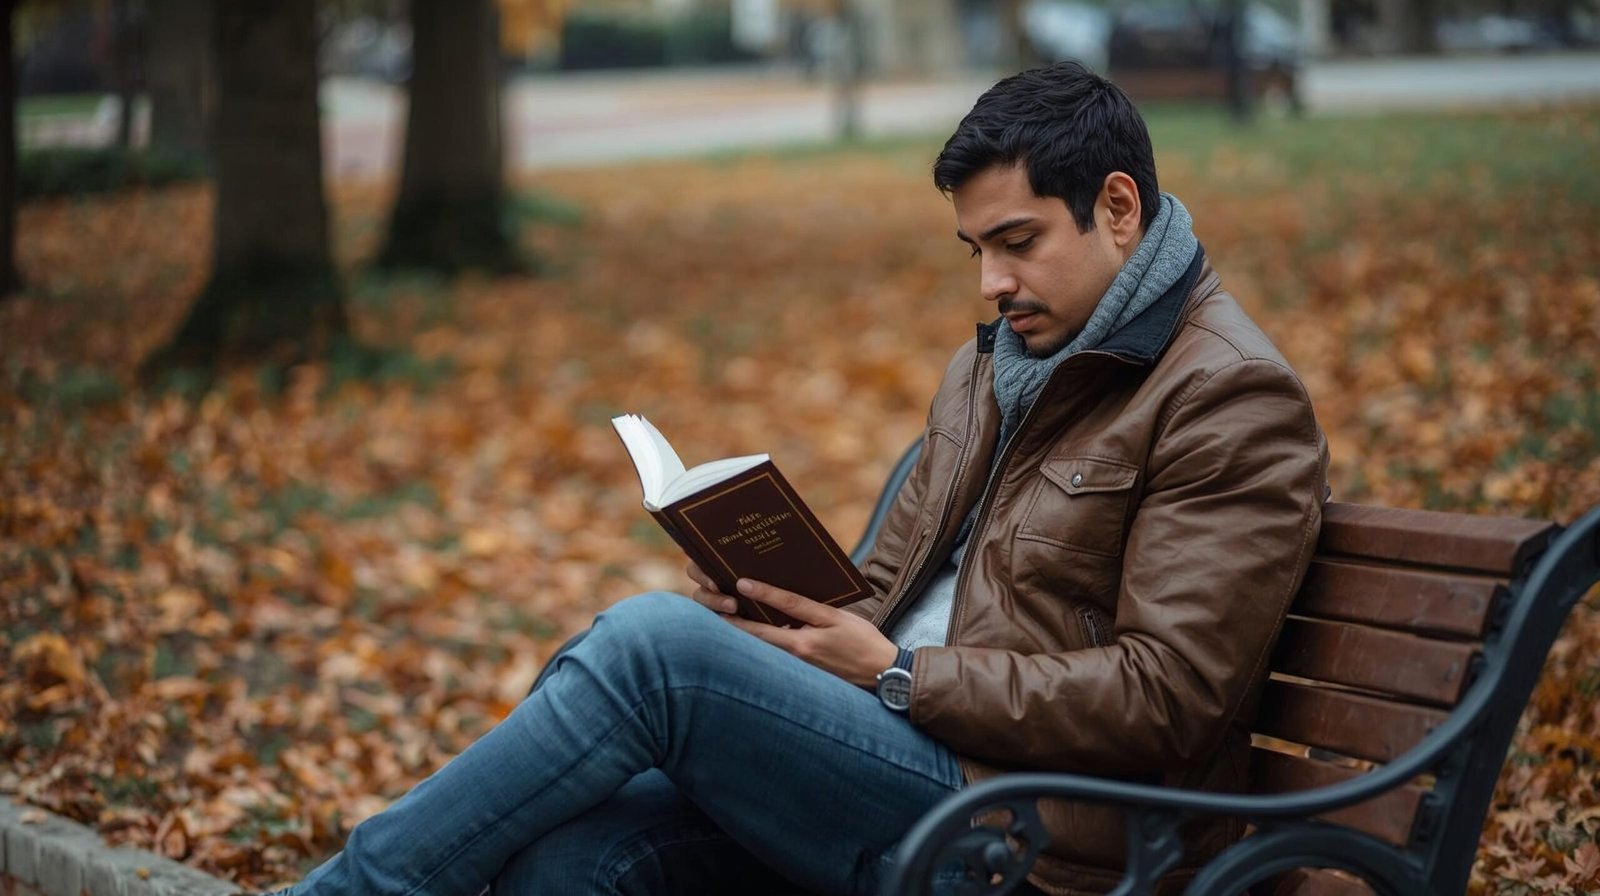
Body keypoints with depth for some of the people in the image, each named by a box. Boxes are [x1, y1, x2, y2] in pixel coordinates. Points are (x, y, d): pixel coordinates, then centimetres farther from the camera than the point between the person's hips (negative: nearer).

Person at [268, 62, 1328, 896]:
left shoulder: (1234, 400, -7)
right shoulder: (996, 362, 21)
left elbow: (1162, 700, -15)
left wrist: (894, 676, -16)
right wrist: (788, 607, 0)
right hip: (907, 755, 8)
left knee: (655, 641, -22)